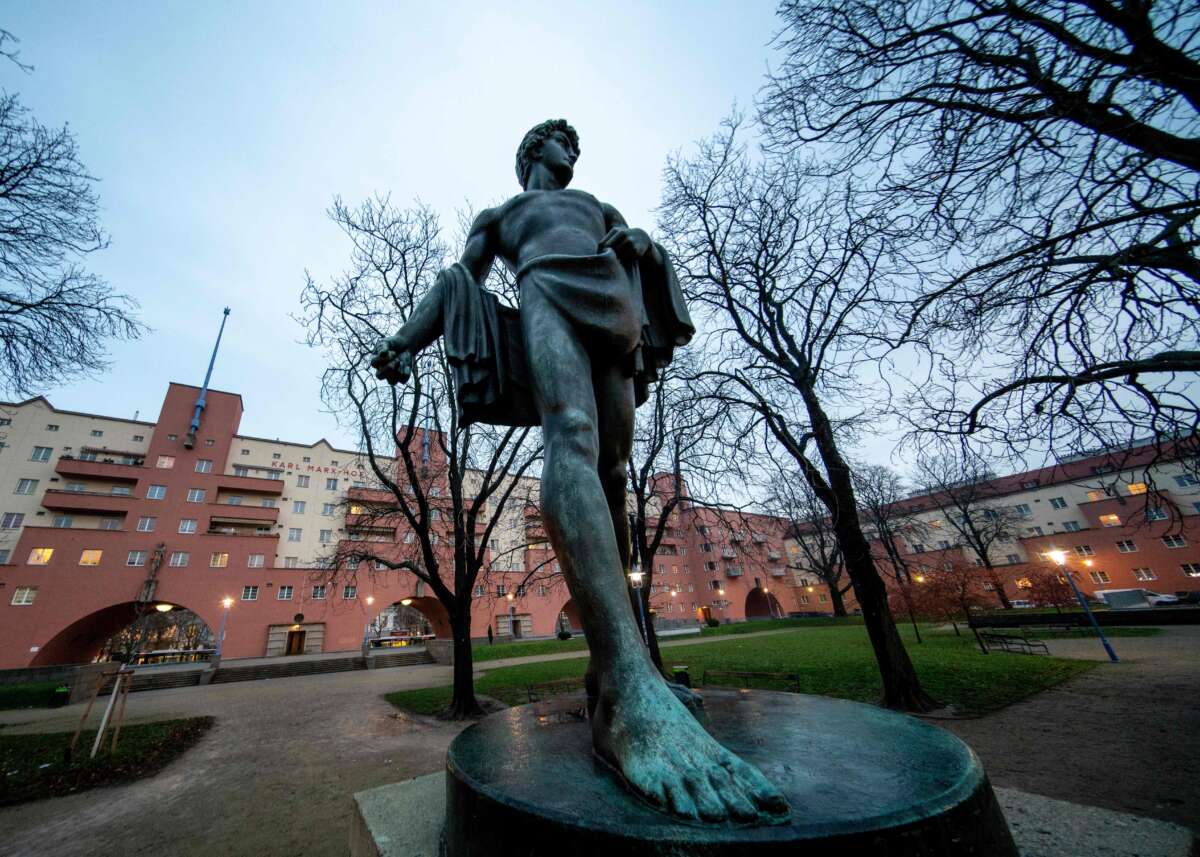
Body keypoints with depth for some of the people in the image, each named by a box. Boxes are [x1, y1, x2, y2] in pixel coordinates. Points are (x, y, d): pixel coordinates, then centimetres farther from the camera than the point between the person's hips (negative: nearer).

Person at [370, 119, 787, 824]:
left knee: (611, 476, -11)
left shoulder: (602, 207, 43)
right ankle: (628, 688, -51)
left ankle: (610, 666, -8)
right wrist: (409, 340, 3)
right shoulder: (497, 216, 36)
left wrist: (644, 250, 0)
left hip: (610, 317, 4)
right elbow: (457, 281, 21)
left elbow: (642, 253, 27)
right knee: (573, 439, -35)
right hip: (546, 290, -4)